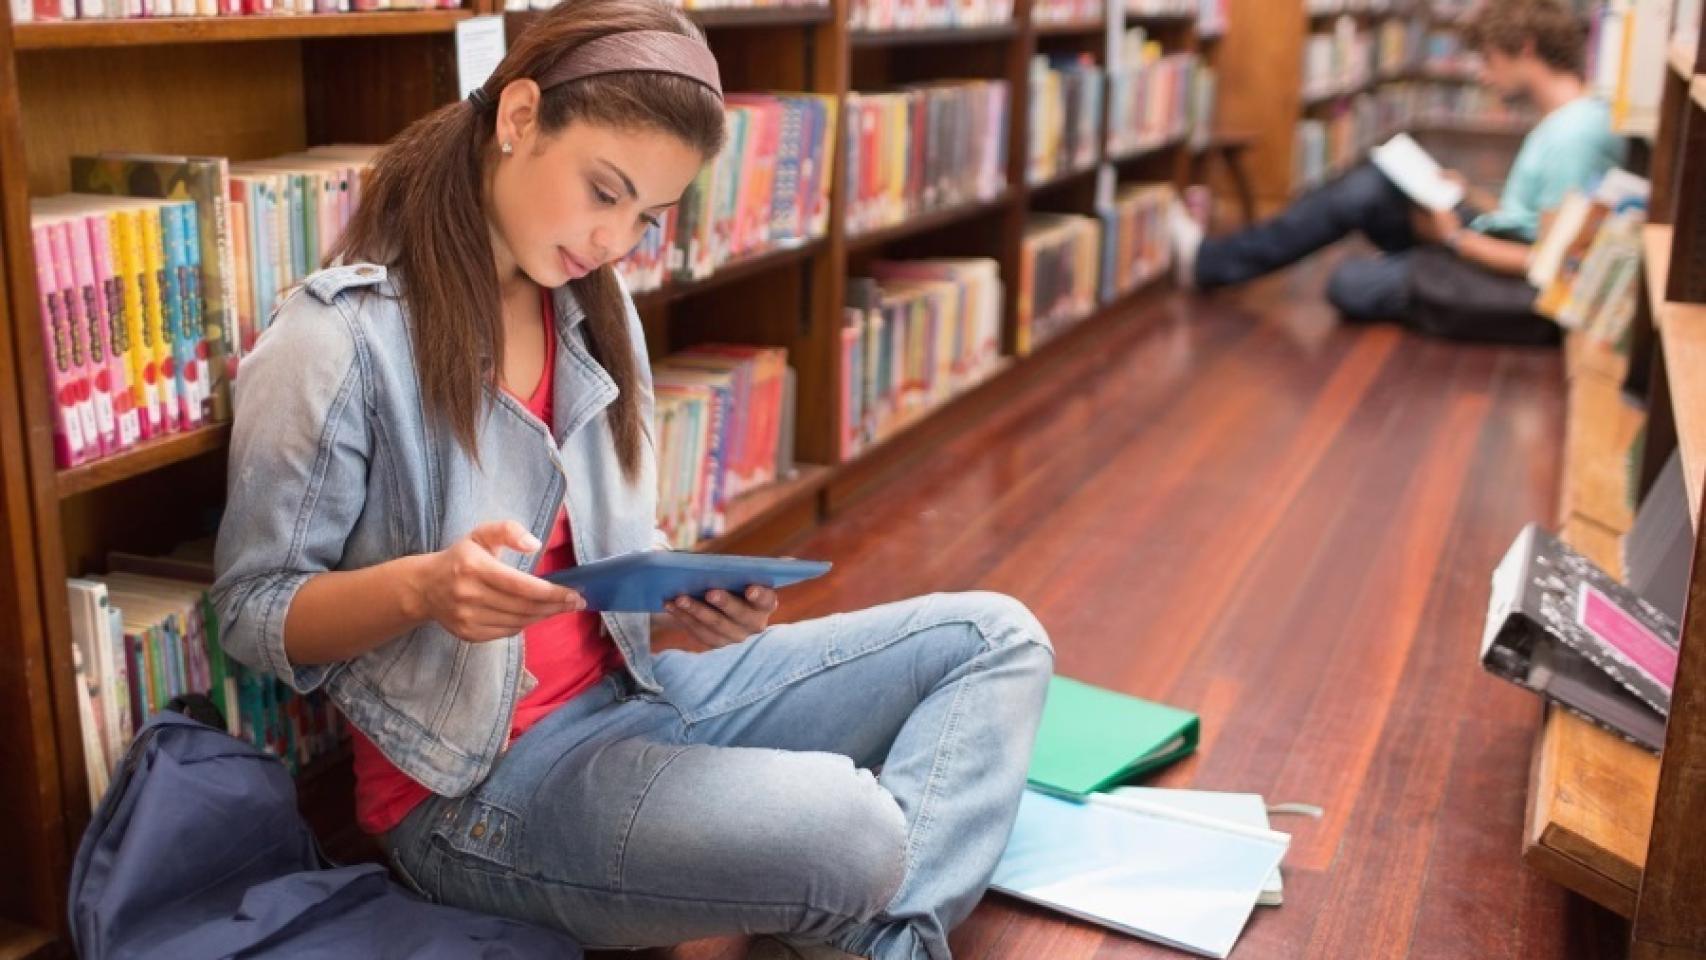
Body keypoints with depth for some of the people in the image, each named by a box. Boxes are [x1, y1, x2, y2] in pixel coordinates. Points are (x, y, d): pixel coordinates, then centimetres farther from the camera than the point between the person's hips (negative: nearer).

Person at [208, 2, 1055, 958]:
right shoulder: (339, 338, -14)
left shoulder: (599, 309, 7)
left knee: (996, 639, 4)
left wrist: (695, 588, -10)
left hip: (629, 690, 8)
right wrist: (420, 589, -29)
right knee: (847, 831, -33)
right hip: (474, 783, -8)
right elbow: (254, 612, -9)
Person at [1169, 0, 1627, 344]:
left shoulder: (1573, 134, -22)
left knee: (1352, 285, -13)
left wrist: (1455, 236, -15)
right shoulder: (1568, 117, 8)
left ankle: (1213, 260, 8)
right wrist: (1471, 197, 5)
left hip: (1518, 283, -9)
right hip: (1496, 244, 9)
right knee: (1370, 186, -2)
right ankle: (1213, 260, 1)